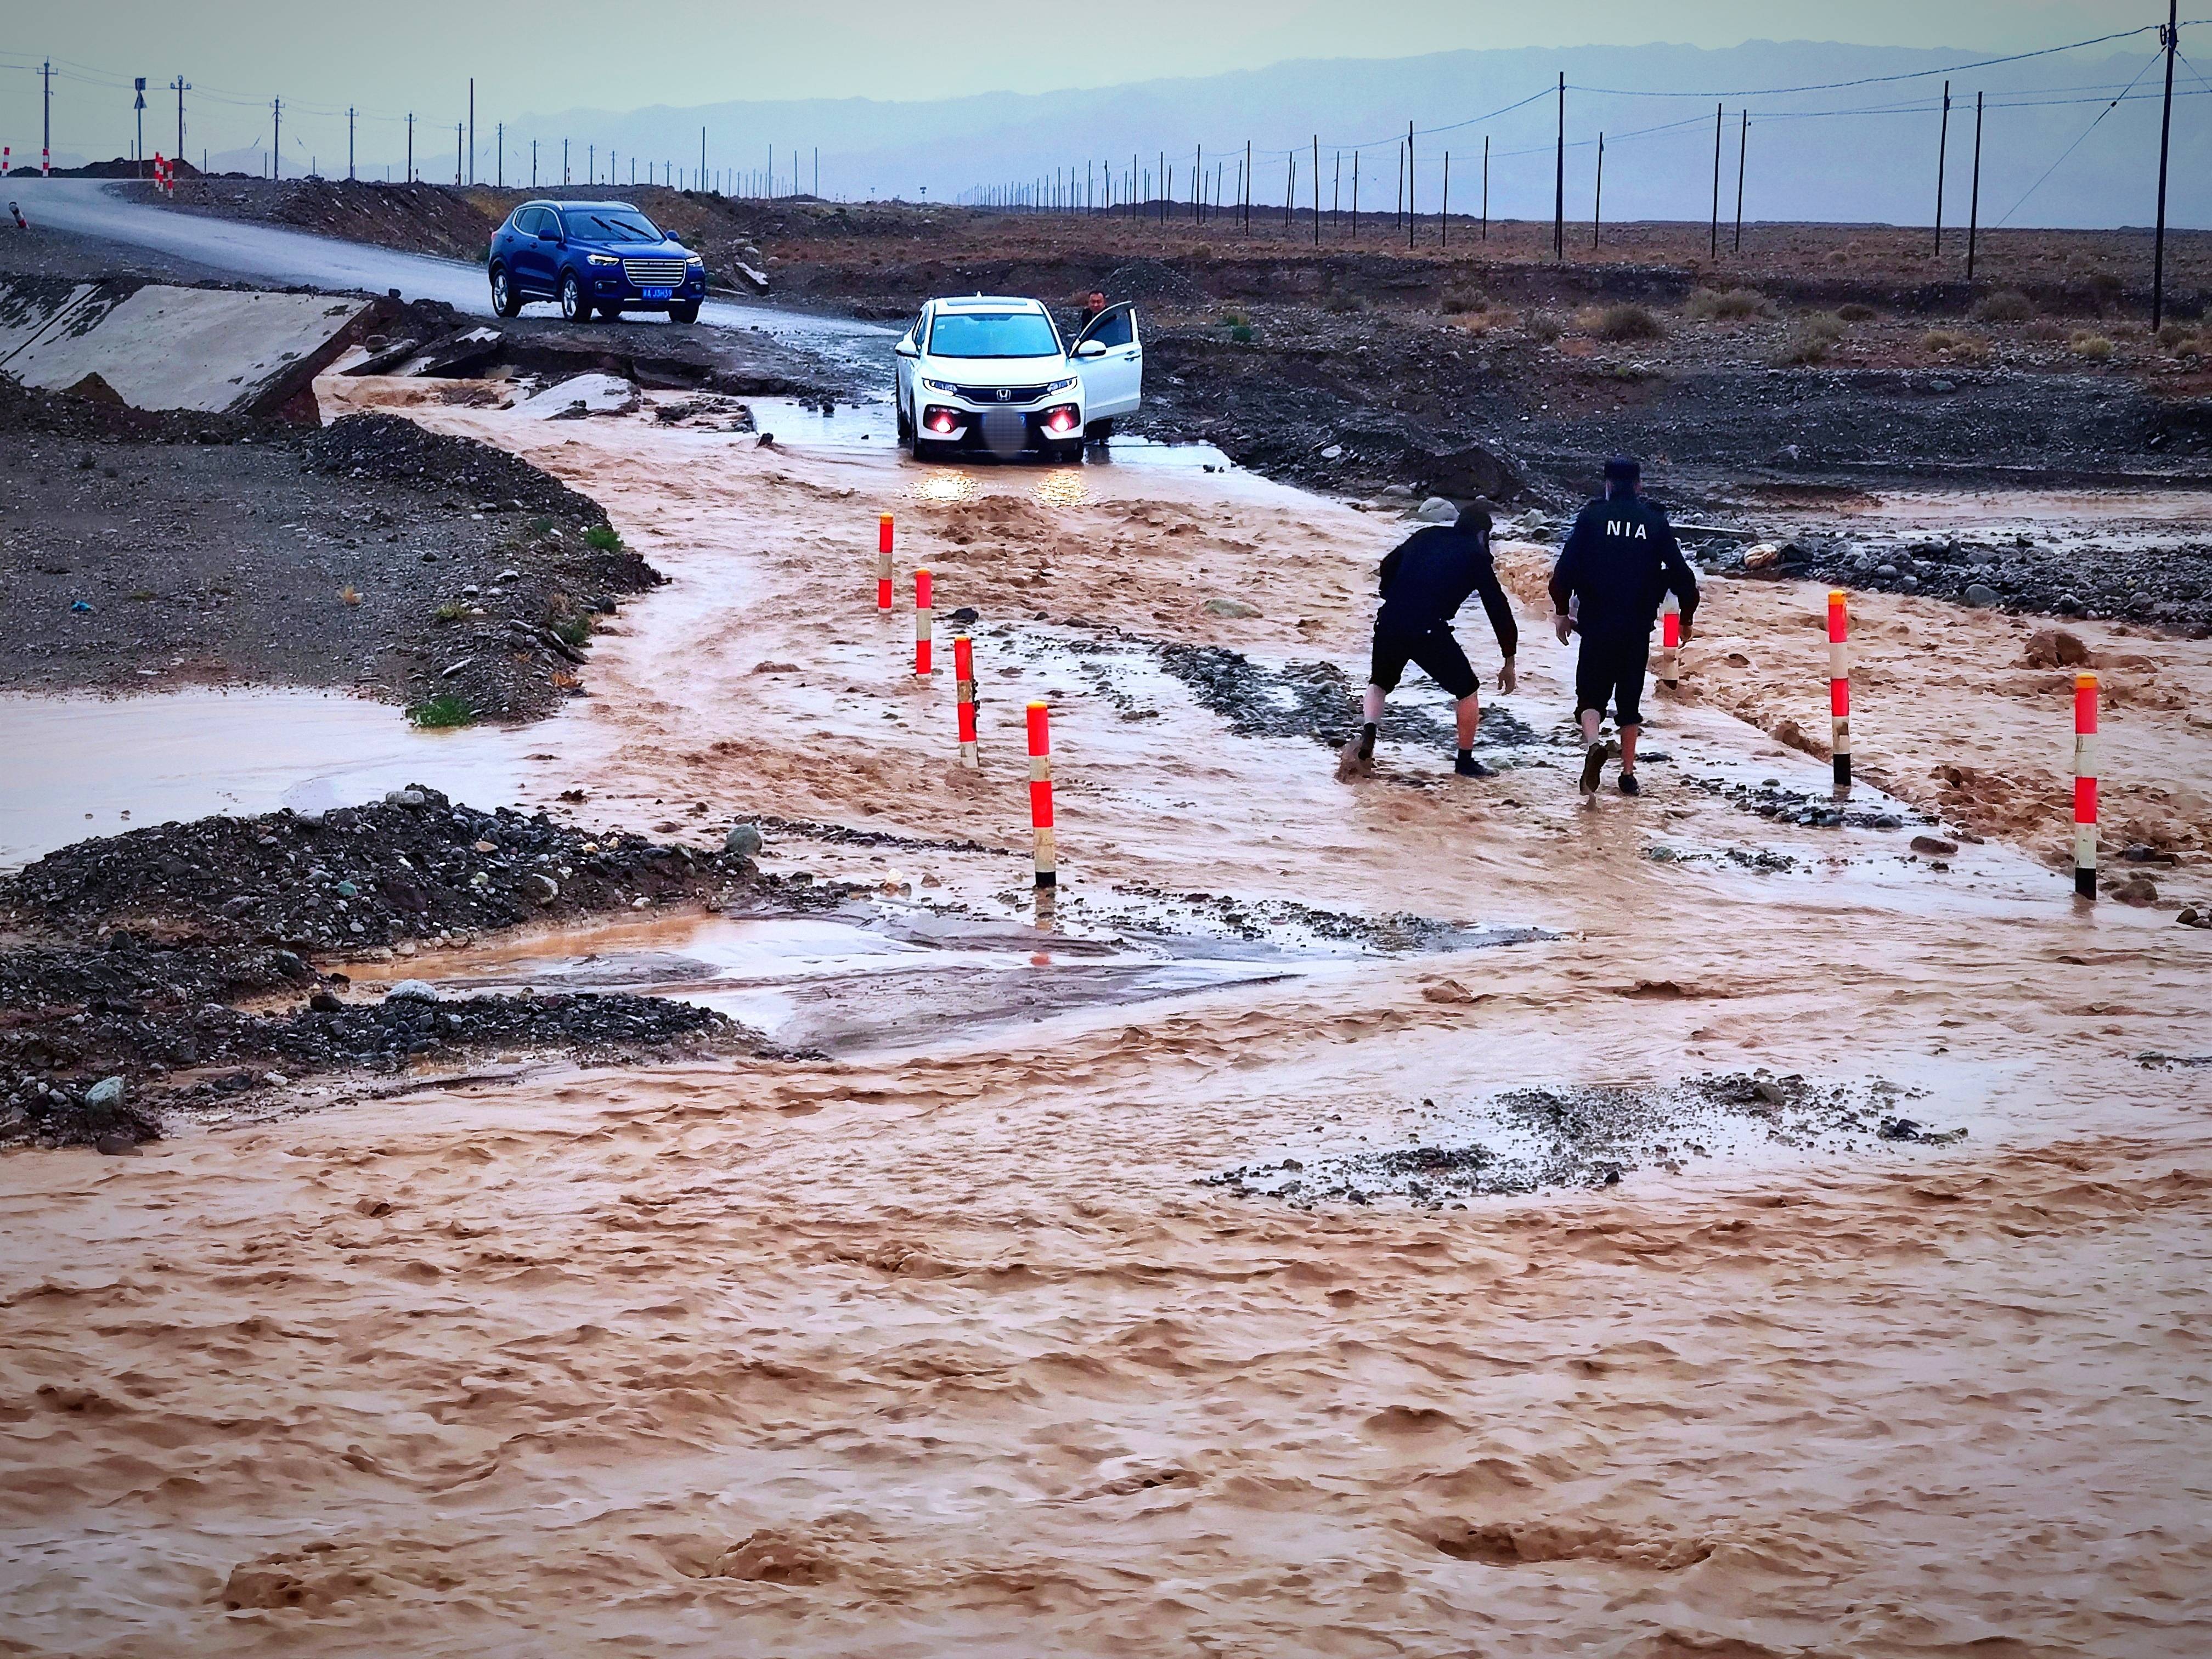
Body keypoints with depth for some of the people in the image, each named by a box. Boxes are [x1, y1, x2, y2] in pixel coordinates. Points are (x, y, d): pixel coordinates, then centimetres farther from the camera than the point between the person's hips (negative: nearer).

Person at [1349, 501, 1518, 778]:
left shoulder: (1425, 536, 19)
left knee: (1380, 683, 28)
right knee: (1466, 690, 16)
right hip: (1430, 632, -4)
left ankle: (1367, 733, 2)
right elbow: (1498, 607, 7)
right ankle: (1465, 760, 21)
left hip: (1389, 623, 4)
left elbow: (1388, 567, 25)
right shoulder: (1476, 556, 8)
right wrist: (1509, 660, 13)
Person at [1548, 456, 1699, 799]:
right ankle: (1628, 773, 15)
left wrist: (1562, 611, 7)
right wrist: (1686, 617, 17)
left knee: (1591, 694, 4)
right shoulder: (1656, 522, 3)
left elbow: (1566, 569, -7)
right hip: (1638, 627, 2)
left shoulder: (1592, 517, -1)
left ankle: (1593, 744, -26)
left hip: (1597, 625, -2)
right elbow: (1681, 575, 2)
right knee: (1630, 699, 16)